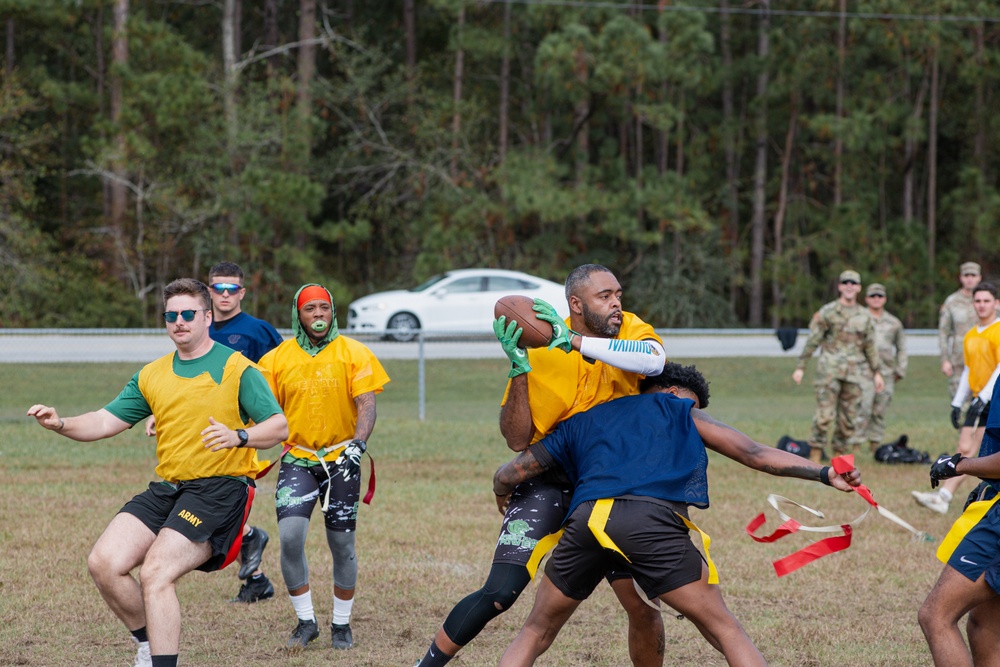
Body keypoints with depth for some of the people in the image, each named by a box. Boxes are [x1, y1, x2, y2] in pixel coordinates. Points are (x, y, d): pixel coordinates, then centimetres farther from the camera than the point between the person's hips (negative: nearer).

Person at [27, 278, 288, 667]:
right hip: (167, 488, 6)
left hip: (219, 489, -6)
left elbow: (279, 426, -7)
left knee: (156, 573, -22)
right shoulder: (153, 375, 16)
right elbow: (107, 422, 13)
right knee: (104, 563, -10)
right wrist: (61, 424, -6)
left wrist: (239, 436, -27)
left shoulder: (236, 368, -2)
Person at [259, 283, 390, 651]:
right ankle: (306, 621, 0)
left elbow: (367, 405, -8)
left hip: (340, 459, -1)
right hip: (297, 459, 1)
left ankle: (341, 624, 21)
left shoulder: (354, 354, -1)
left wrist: (357, 445, -22)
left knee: (342, 544, 3)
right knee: (290, 536, -16)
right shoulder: (278, 359, 4)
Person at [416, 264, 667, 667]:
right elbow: (517, 440, -15)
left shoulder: (631, 331, -9)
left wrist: (575, 342, -38)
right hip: (550, 479, -2)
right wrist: (518, 368, -27)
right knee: (499, 594, -14)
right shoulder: (540, 352, -14)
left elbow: (653, 360, -35)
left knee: (642, 604, -4)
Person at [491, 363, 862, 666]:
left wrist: (503, 500, 57)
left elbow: (506, 477, 34)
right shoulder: (682, 411, 27)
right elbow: (753, 453, 18)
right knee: (725, 631, 8)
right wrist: (823, 473, 19)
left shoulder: (578, 423, 35)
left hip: (585, 519, 3)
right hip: (652, 522, -3)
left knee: (537, 631, 21)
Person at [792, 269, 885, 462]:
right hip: (829, 370, -4)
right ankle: (815, 455, -4)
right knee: (825, 415, -10)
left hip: (854, 373, 4)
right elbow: (812, 342, -1)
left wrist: (877, 373, 17)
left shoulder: (865, 317, 13)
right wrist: (800, 367, -5)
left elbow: (870, 347, 19)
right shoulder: (827, 312, 1)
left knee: (850, 417, 2)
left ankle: (838, 454, 10)